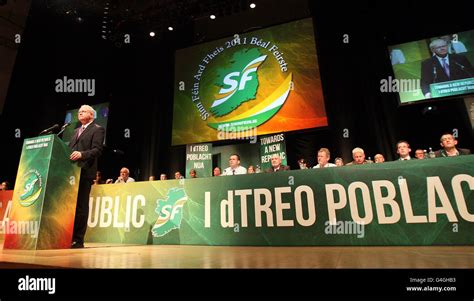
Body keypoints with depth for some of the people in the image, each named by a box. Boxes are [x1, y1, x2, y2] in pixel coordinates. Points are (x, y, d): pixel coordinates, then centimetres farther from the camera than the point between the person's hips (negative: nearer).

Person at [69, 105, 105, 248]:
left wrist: (81, 154, -25)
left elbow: (97, 150, -10)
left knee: (81, 206, -5)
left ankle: (78, 240, 1)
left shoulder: (97, 129, 2)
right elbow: (70, 148, 23)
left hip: (85, 172, -7)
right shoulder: (76, 131, 26)